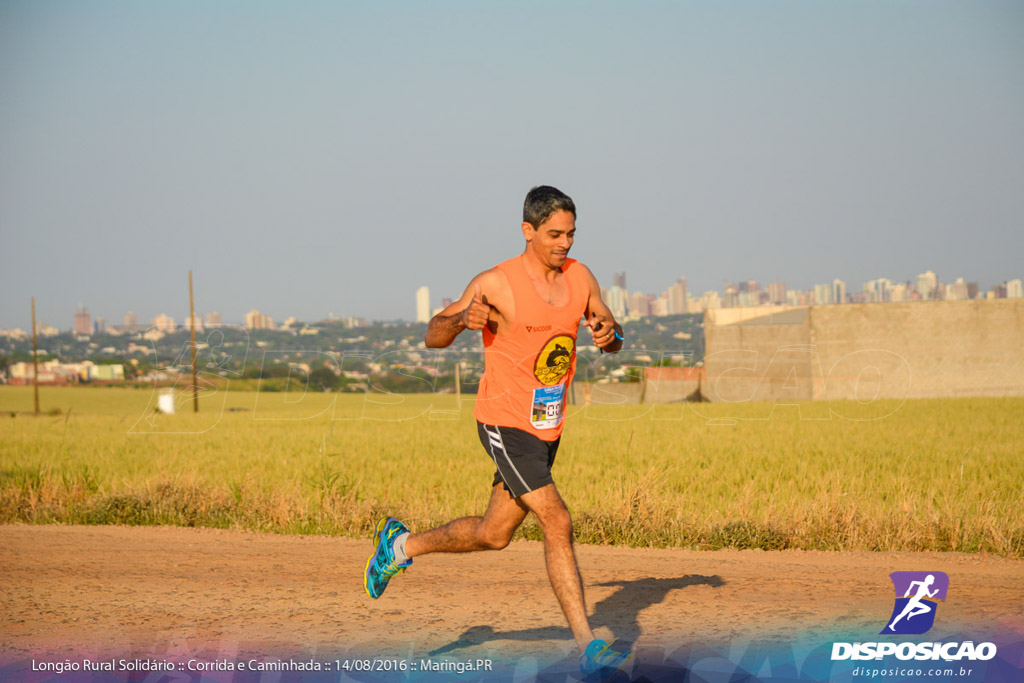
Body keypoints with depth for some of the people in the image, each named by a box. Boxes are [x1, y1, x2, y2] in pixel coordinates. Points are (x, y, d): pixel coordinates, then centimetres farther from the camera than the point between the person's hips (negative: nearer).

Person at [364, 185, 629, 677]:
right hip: (504, 423, -7)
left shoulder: (580, 278, 2)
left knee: (494, 534, 17)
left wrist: (608, 334, -12)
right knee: (557, 523, -18)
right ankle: (587, 647, -14)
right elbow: (434, 337, -8)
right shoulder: (496, 285, -15)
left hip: (548, 428, 7)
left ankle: (402, 545, 41)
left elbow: (614, 342, 12)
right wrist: (462, 319, -30)